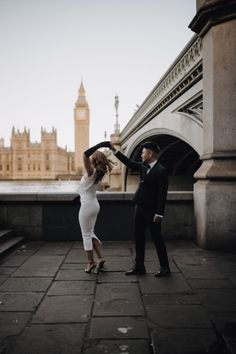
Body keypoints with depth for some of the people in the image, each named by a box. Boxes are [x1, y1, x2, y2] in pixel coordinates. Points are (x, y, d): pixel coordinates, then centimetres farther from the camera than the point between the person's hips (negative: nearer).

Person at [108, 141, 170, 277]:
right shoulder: (143, 167, 9)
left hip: (152, 210, -8)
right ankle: (139, 266, 22)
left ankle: (165, 267, 18)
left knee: (157, 238, 4)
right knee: (139, 238, 12)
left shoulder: (161, 171, -14)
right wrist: (114, 150, 12)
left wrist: (159, 214, -19)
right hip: (140, 208, 8)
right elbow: (129, 162, 17)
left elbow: (162, 194, -17)